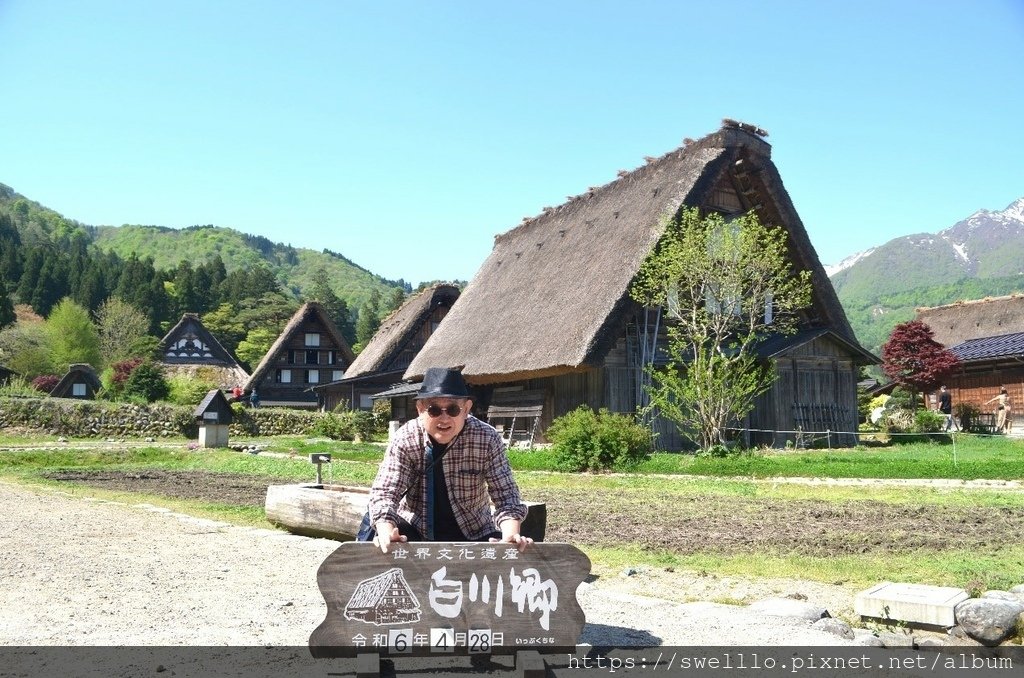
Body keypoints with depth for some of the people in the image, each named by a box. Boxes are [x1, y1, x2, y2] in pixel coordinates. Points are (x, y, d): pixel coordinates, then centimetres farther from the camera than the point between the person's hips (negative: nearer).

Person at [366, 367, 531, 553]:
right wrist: (386, 532, -40)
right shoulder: (404, 440, -15)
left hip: (474, 533, 1)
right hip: (415, 531, 0)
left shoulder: (487, 439, -14)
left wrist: (511, 534, -34)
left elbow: (505, 494, -14)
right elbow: (385, 492, -19)